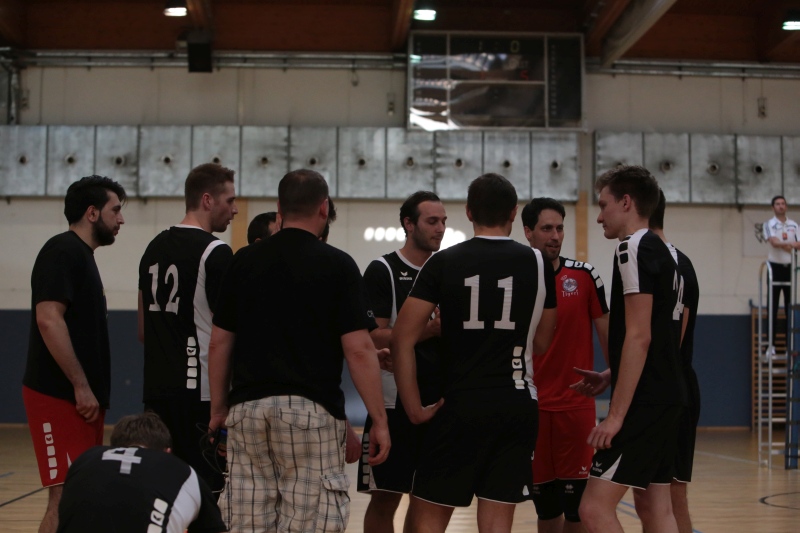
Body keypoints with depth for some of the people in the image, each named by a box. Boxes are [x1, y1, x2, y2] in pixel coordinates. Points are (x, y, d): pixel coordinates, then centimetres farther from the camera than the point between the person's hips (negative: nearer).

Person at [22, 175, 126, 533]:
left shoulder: (82, 255, 18)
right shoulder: (63, 251, -11)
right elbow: (49, 319, -22)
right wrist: (81, 386, -22)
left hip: (80, 396, 10)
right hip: (60, 396, -10)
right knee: (66, 496, -11)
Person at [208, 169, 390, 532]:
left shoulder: (244, 261, 7)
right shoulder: (337, 265, -4)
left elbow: (220, 342, 8)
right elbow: (358, 350, -9)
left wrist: (218, 408, 16)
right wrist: (379, 420, -4)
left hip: (248, 407, 4)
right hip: (311, 409, -4)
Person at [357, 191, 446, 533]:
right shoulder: (382, 271, -5)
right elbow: (374, 339, -14)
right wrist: (431, 328, -21)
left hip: (438, 403, 6)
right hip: (395, 403, -5)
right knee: (385, 498, 0)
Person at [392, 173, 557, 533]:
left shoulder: (443, 262, -1)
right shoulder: (538, 264, 3)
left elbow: (402, 339, -7)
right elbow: (541, 344, 12)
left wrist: (414, 408, -2)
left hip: (462, 405, -2)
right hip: (518, 405, 2)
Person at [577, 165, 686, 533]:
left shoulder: (634, 246, -12)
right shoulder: (663, 251, 17)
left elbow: (639, 337, -19)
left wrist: (616, 414, -19)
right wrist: (608, 377, 26)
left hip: (646, 400, -10)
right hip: (667, 395, 10)